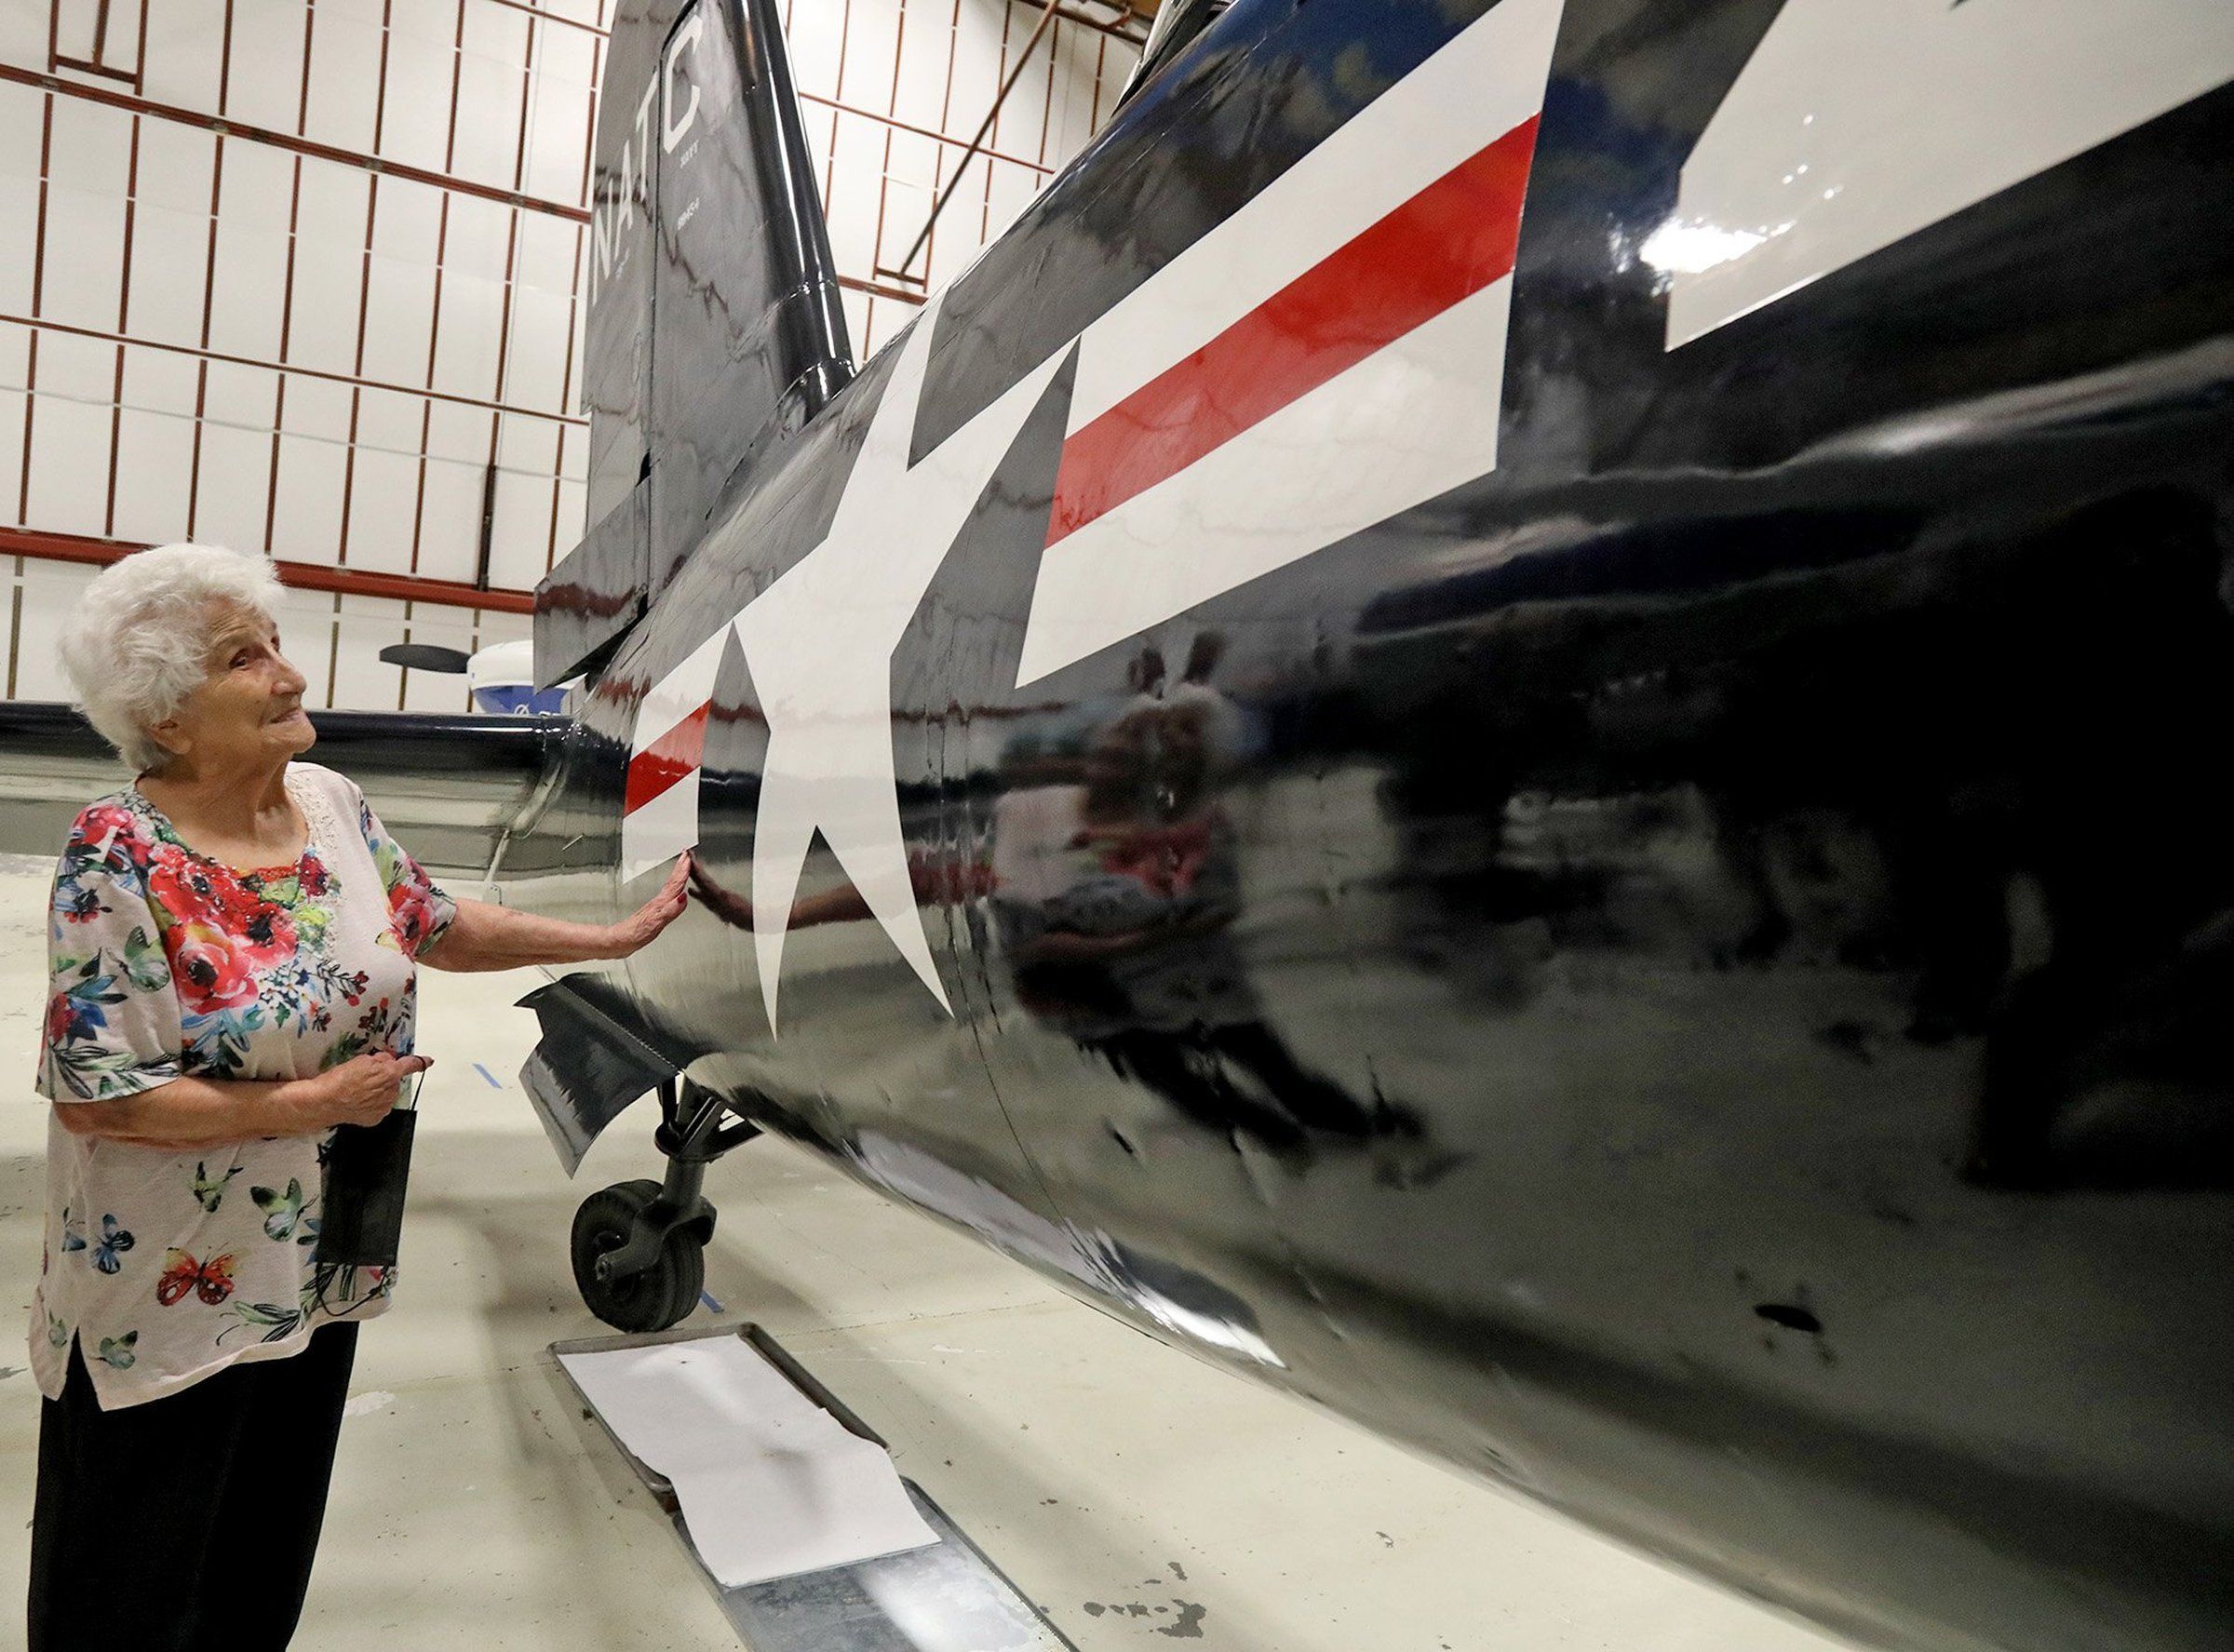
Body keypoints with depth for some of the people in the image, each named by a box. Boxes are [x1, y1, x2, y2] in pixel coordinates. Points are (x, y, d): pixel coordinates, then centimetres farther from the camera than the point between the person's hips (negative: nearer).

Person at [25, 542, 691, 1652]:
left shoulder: (335, 805, -3)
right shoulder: (120, 858, -22)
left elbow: (439, 928, 9)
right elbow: (94, 1096, -22)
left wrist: (618, 937, 7)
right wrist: (315, 1102, -19)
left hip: (318, 1270, 6)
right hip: (173, 1299, -5)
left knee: (269, 1558, 22)